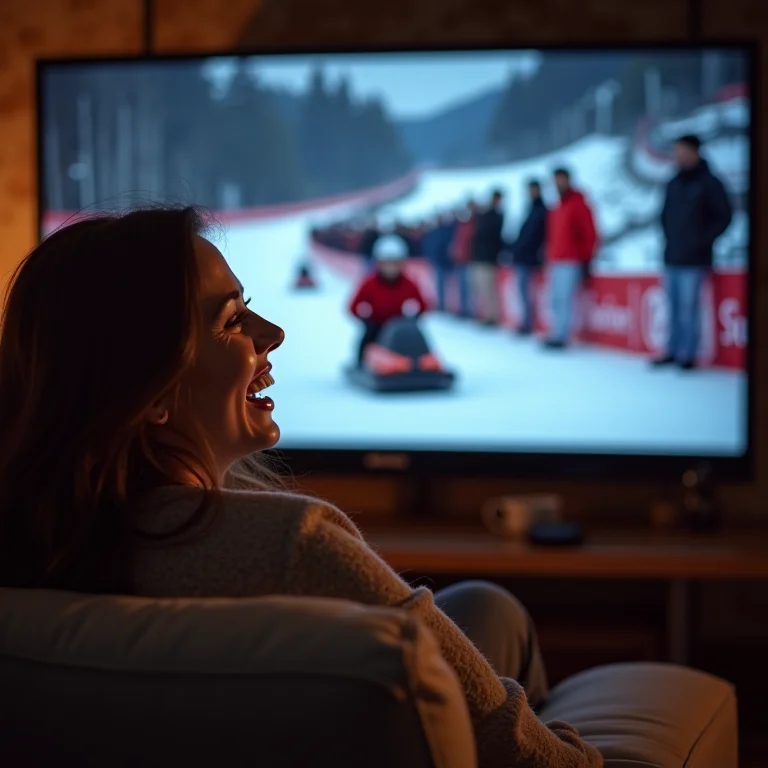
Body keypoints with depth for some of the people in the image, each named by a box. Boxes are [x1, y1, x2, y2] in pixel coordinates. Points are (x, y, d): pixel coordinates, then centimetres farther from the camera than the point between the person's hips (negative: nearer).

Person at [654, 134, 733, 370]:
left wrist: (704, 239, -10)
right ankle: (673, 351, 16)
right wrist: (669, 236, 9)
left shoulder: (709, 183, -5)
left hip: (694, 260, -6)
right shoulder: (674, 184, 13)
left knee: (688, 307, -7)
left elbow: (724, 215, -6)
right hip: (672, 257, 6)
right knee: (674, 306, 9)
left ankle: (688, 355, -2)